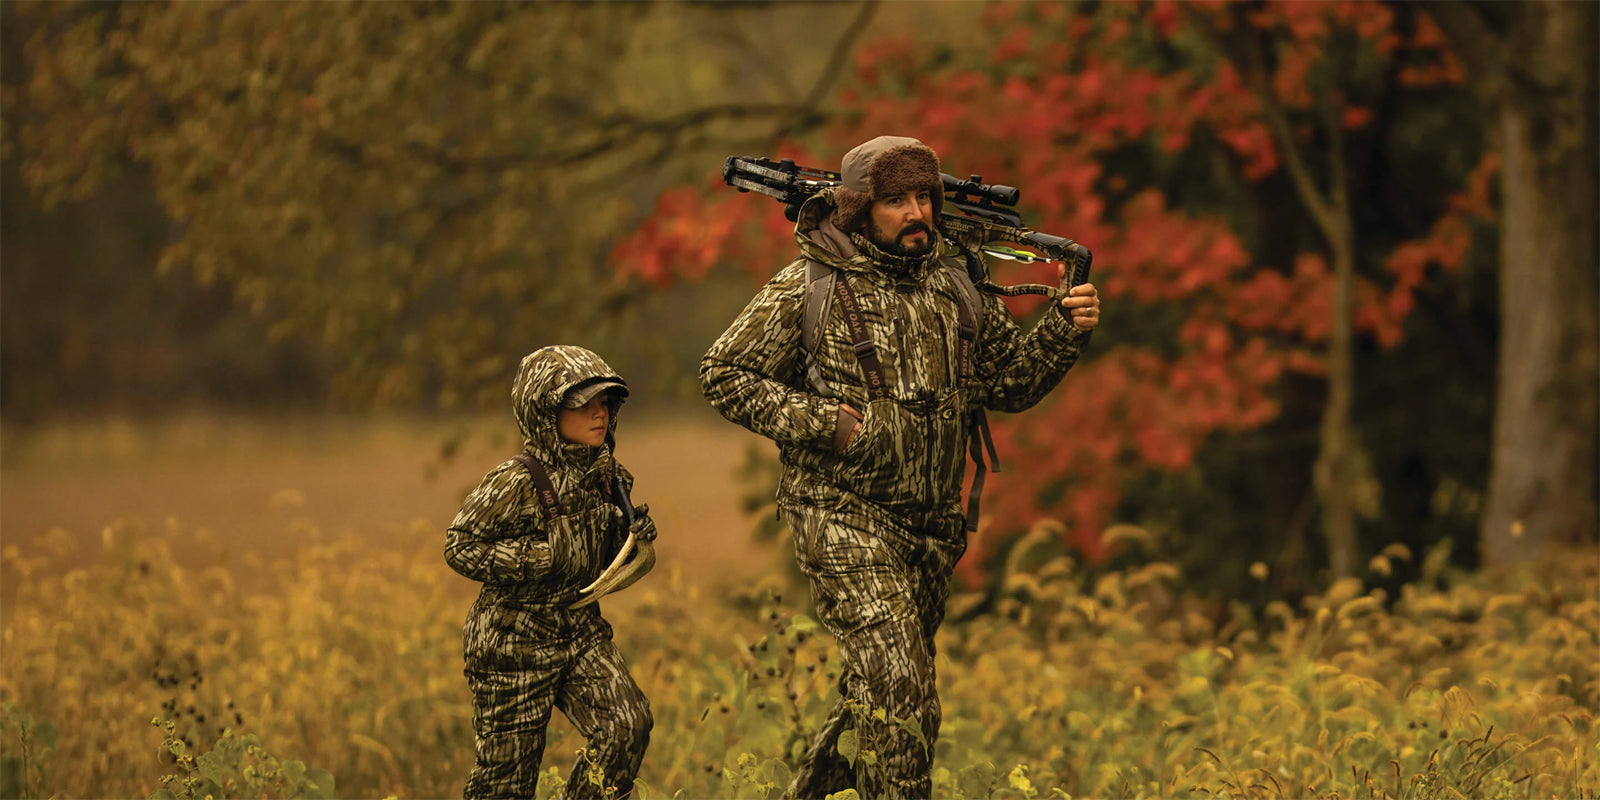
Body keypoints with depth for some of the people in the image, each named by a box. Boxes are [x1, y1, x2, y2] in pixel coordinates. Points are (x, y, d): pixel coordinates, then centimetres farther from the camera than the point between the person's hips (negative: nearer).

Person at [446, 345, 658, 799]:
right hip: (513, 639, -6)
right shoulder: (517, 482, -20)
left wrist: (634, 537, -5)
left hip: (580, 629, 6)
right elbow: (460, 548, -17)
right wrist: (541, 557, -25)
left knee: (629, 723, -12)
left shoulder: (605, 475, 2)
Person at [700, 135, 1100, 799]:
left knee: (877, 703, 17)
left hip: (932, 522, 6)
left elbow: (1010, 383, 12)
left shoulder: (954, 279, 7)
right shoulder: (809, 288, -7)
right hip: (844, 518, -6)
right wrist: (818, 422, -14)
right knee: (901, 701, -16)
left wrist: (1066, 330, -6)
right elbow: (724, 376, -2)